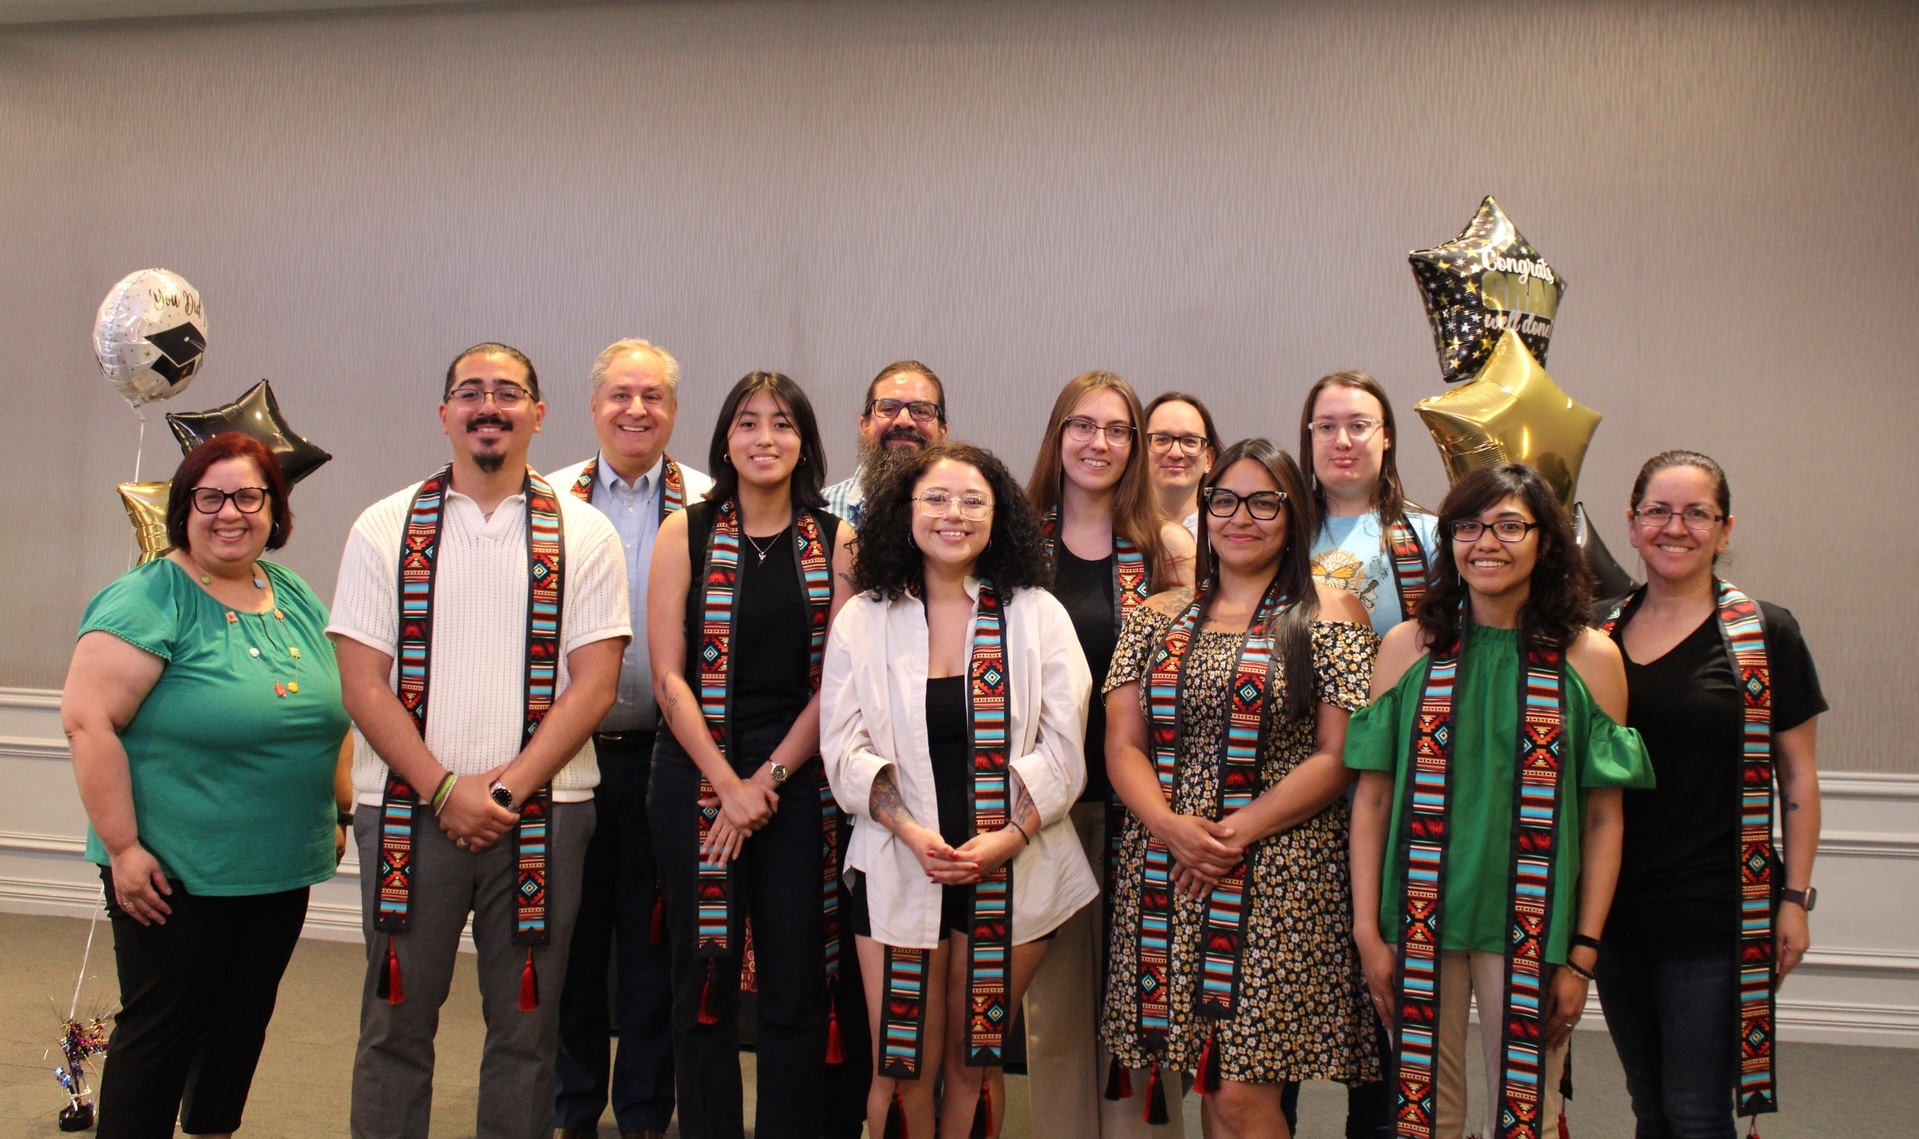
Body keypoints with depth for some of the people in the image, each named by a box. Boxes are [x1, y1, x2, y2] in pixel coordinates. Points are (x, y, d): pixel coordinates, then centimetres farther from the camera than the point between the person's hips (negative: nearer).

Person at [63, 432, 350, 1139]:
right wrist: (123, 847, -19)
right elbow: (88, 719, -18)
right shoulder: (146, 602, -13)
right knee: (159, 1031, 4)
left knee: (243, 1025, 17)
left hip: (282, 870, 7)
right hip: (177, 874, -6)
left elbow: (333, 710, 17)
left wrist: (336, 813, 13)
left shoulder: (296, 598, 8)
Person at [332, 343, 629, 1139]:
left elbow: (594, 685, -2)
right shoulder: (386, 529, 5)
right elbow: (363, 683, 0)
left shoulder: (582, 535, 4)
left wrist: (510, 787, -11)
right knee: (396, 1022, 8)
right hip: (409, 807, 0)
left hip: (543, 812, 0)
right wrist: (445, 789, -10)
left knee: (526, 1026, 7)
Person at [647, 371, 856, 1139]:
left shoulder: (837, 543, 5)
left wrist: (771, 776, -8)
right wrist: (727, 785, -10)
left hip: (799, 781, 1)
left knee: (798, 984, 4)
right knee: (705, 981, 6)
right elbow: (668, 677, -3)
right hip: (697, 779, -1)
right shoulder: (685, 534, 2)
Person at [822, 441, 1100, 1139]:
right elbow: (846, 747, 0)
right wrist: (912, 833, -14)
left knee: (976, 1061, 10)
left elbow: (1061, 748, -1)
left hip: (1012, 870, 0)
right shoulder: (864, 618, 4)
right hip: (898, 866, 0)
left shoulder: (1037, 615, 3)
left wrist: (1006, 840, -15)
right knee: (903, 1070, 3)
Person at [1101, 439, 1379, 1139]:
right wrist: (1171, 826, -11)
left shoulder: (1329, 618, 2)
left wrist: (1240, 831, -14)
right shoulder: (1157, 618, 13)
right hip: (1165, 874, 4)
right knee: (1208, 1082, 7)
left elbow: (1339, 756, -4)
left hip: (1278, 878, -3)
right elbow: (1122, 745, 7)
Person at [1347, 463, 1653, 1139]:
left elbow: (1603, 819, 0)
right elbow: (1372, 797, 2)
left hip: (1532, 930, -1)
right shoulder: (1409, 647, 2)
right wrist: (1367, 931, -3)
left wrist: (1582, 954, -4)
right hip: (1420, 923, 1)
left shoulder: (1589, 658, -1)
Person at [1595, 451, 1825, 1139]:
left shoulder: (1765, 636, -4)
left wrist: (1795, 898, -6)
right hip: (1615, 912, 4)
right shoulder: (1599, 634, 6)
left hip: (1715, 919, -4)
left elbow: (1798, 778, -1)